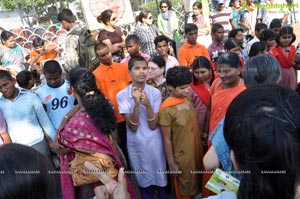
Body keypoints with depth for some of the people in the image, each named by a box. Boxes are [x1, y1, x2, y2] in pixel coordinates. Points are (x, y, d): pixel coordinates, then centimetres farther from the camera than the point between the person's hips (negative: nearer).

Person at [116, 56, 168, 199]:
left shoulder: (155, 93, -7)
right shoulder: (122, 95, -9)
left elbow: (153, 126, -11)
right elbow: (133, 127, -15)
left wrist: (147, 104, -26)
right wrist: (136, 103, -27)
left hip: (155, 143, 1)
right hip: (136, 145, 0)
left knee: (160, 180, 14)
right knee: (143, 182, 15)